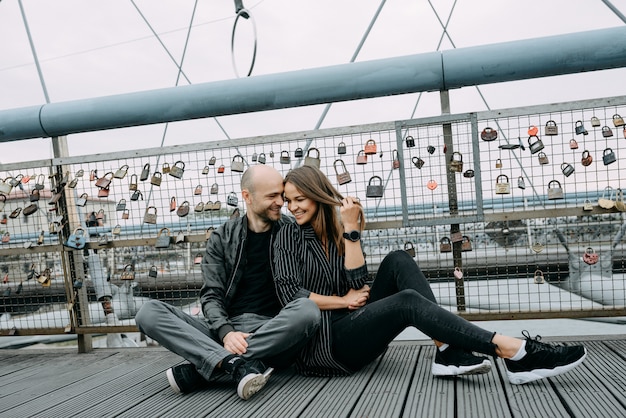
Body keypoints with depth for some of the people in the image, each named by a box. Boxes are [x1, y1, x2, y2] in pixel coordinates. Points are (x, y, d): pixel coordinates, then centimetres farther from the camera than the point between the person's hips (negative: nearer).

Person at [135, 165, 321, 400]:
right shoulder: (222, 239, 8)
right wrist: (226, 333, -19)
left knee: (308, 310, -34)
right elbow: (211, 296, 0)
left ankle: (200, 369, -27)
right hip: (226, 331, 2)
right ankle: (238, 364, -34)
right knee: (149, 312, -15)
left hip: (274, 335, -1)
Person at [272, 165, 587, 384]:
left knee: (397, 261, -15)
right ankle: (515, 353, -34)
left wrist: (350, 229, -10)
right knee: (408, 301, -27)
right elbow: (290, 294, -10)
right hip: (324, 340, -5)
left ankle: (448, 352, -27)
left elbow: (358, 285, -5)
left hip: (355, 326, 5)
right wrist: (344, 301, -8)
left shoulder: (338, 230, 10)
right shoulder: (289, 236, 0)